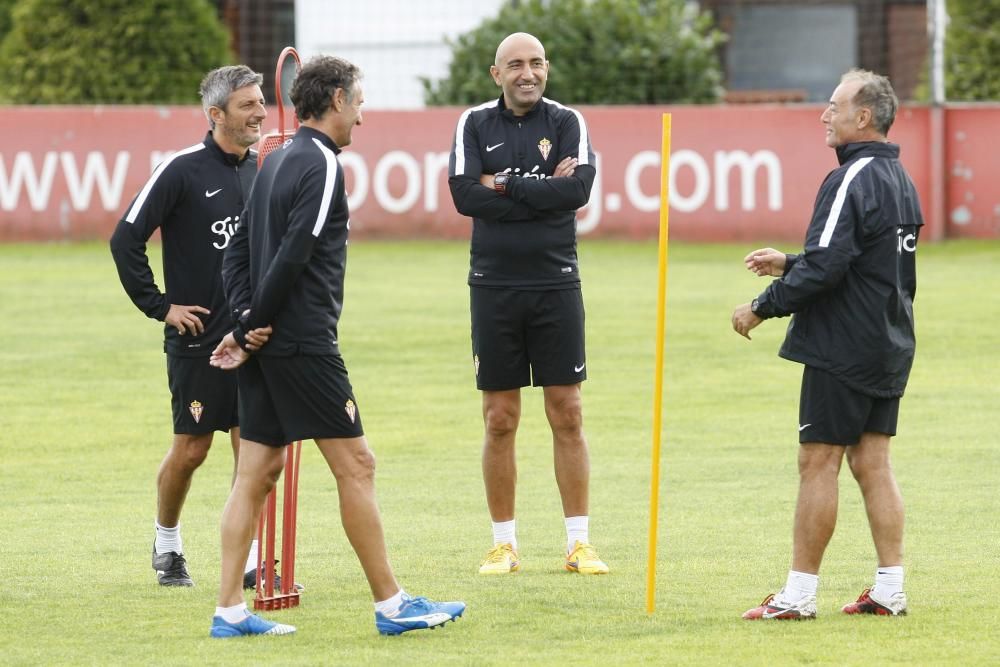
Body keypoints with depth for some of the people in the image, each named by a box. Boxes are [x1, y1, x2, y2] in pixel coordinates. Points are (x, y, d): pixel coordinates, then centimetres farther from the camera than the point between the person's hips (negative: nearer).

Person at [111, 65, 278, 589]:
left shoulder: (263, 171, 8)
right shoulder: (182, 170, -10)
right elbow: (125, 239, -9)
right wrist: (159, 306, -8)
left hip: (253, 337, 5)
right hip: (197, 339, -5)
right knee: (190, 449, 4)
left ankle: (249, 559, 5)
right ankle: (167, 546, 24)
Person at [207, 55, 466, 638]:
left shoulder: (278, 162, 16)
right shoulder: (321, 165, -12)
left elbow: (239, 251, 16)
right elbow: (291, 258, -19)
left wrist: (246, 323, 4)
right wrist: (250, 330, -11)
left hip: (266, 346, 9)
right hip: (304, 344, -9)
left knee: (258, 471, 8)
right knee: (356, 463, -3)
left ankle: (230, 611, 7)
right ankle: (392, 604, 1)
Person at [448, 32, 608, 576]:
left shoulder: (566, 122, 3)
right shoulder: (474, 124, 5)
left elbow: (578, 189, -13)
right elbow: (465, 195, -10)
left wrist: (506, 185, -12)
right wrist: (543, 191, -11)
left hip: (555, 284, 0)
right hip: (493, 286, 0)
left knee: (567, 415, 0)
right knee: (500, 421, 4)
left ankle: (578, 543, 5)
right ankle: (504, 545, 11)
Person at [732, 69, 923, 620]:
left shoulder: (852, 181, -17)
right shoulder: (899, 179, 14)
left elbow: (824, 268, -23)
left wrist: (762, 307, -13)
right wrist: (789, 264, 22)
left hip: (843, 349, -9)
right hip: (890, 348, 9)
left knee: (818, 462, -4)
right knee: (872, 462, 11)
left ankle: (799, 594, -2)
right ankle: (890, 590, 9)